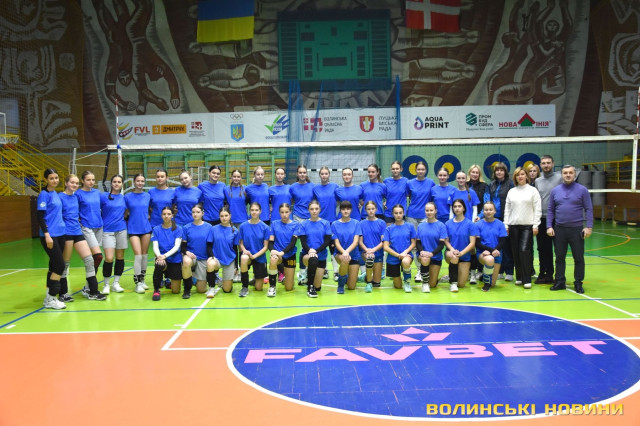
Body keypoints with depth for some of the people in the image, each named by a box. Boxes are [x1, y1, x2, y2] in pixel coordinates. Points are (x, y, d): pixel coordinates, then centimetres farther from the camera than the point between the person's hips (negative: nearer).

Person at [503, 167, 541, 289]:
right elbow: (507, 209, 12)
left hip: (527, 225, -3)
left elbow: (537, 209, 0)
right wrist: (506, 225, 5)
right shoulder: (511, 191, 12)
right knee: (516, 252, 5)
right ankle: (519, 277, 16)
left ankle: (527, 279, -8)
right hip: (513, 225, 3)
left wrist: (535, 225, -7)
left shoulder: (532, 190, 3)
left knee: (524, 250, -13)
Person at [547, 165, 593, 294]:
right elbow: (550, 210, 8)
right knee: (559, 257, 9)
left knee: (579, 258, 4)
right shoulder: (555, 191, 5)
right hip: (559, 229, 2)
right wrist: (549, 226, 0)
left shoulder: (582, 190, -1)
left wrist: (589, 226, -10)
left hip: (577, 229, -2)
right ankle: (560, 282, 19)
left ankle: (578, 283, 15)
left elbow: (589, 209, -2)